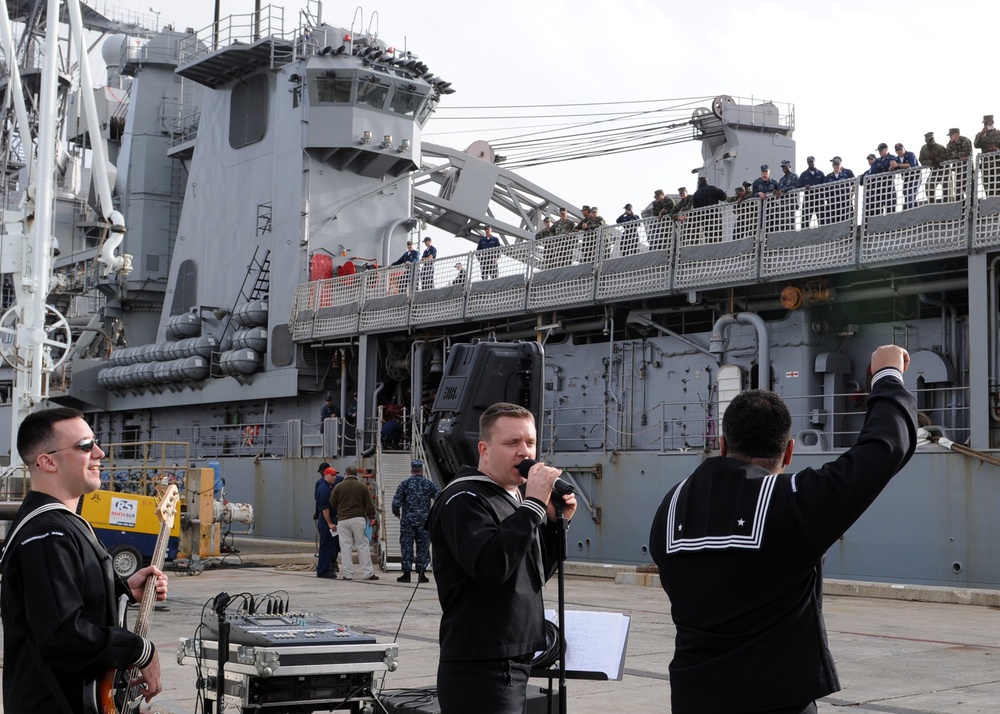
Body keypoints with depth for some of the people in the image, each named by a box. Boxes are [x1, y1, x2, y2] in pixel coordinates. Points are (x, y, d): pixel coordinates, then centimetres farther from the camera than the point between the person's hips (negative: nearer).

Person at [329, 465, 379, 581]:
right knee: (362, 546, 3)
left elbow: (332, 504, 7)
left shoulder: (338, 487, 4)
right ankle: (367, 573, 0)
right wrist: (371, 517, 10)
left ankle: (348, 574, 3)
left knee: (346, 547, 4)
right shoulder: (362, 486, 4)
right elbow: (369, 504, 2)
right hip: (358, 519, 0)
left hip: (343, 520, 0)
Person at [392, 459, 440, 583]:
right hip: (424, 521, 1)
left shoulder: (405, 484, -2)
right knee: (423, 547, 6)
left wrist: (397, 513, 10)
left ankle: (406, 574, 5)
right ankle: (421, 574, 5)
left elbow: (396, 502, -8)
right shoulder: (429, 484, 3)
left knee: (406, 546, 5)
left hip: (407, 521, -1)